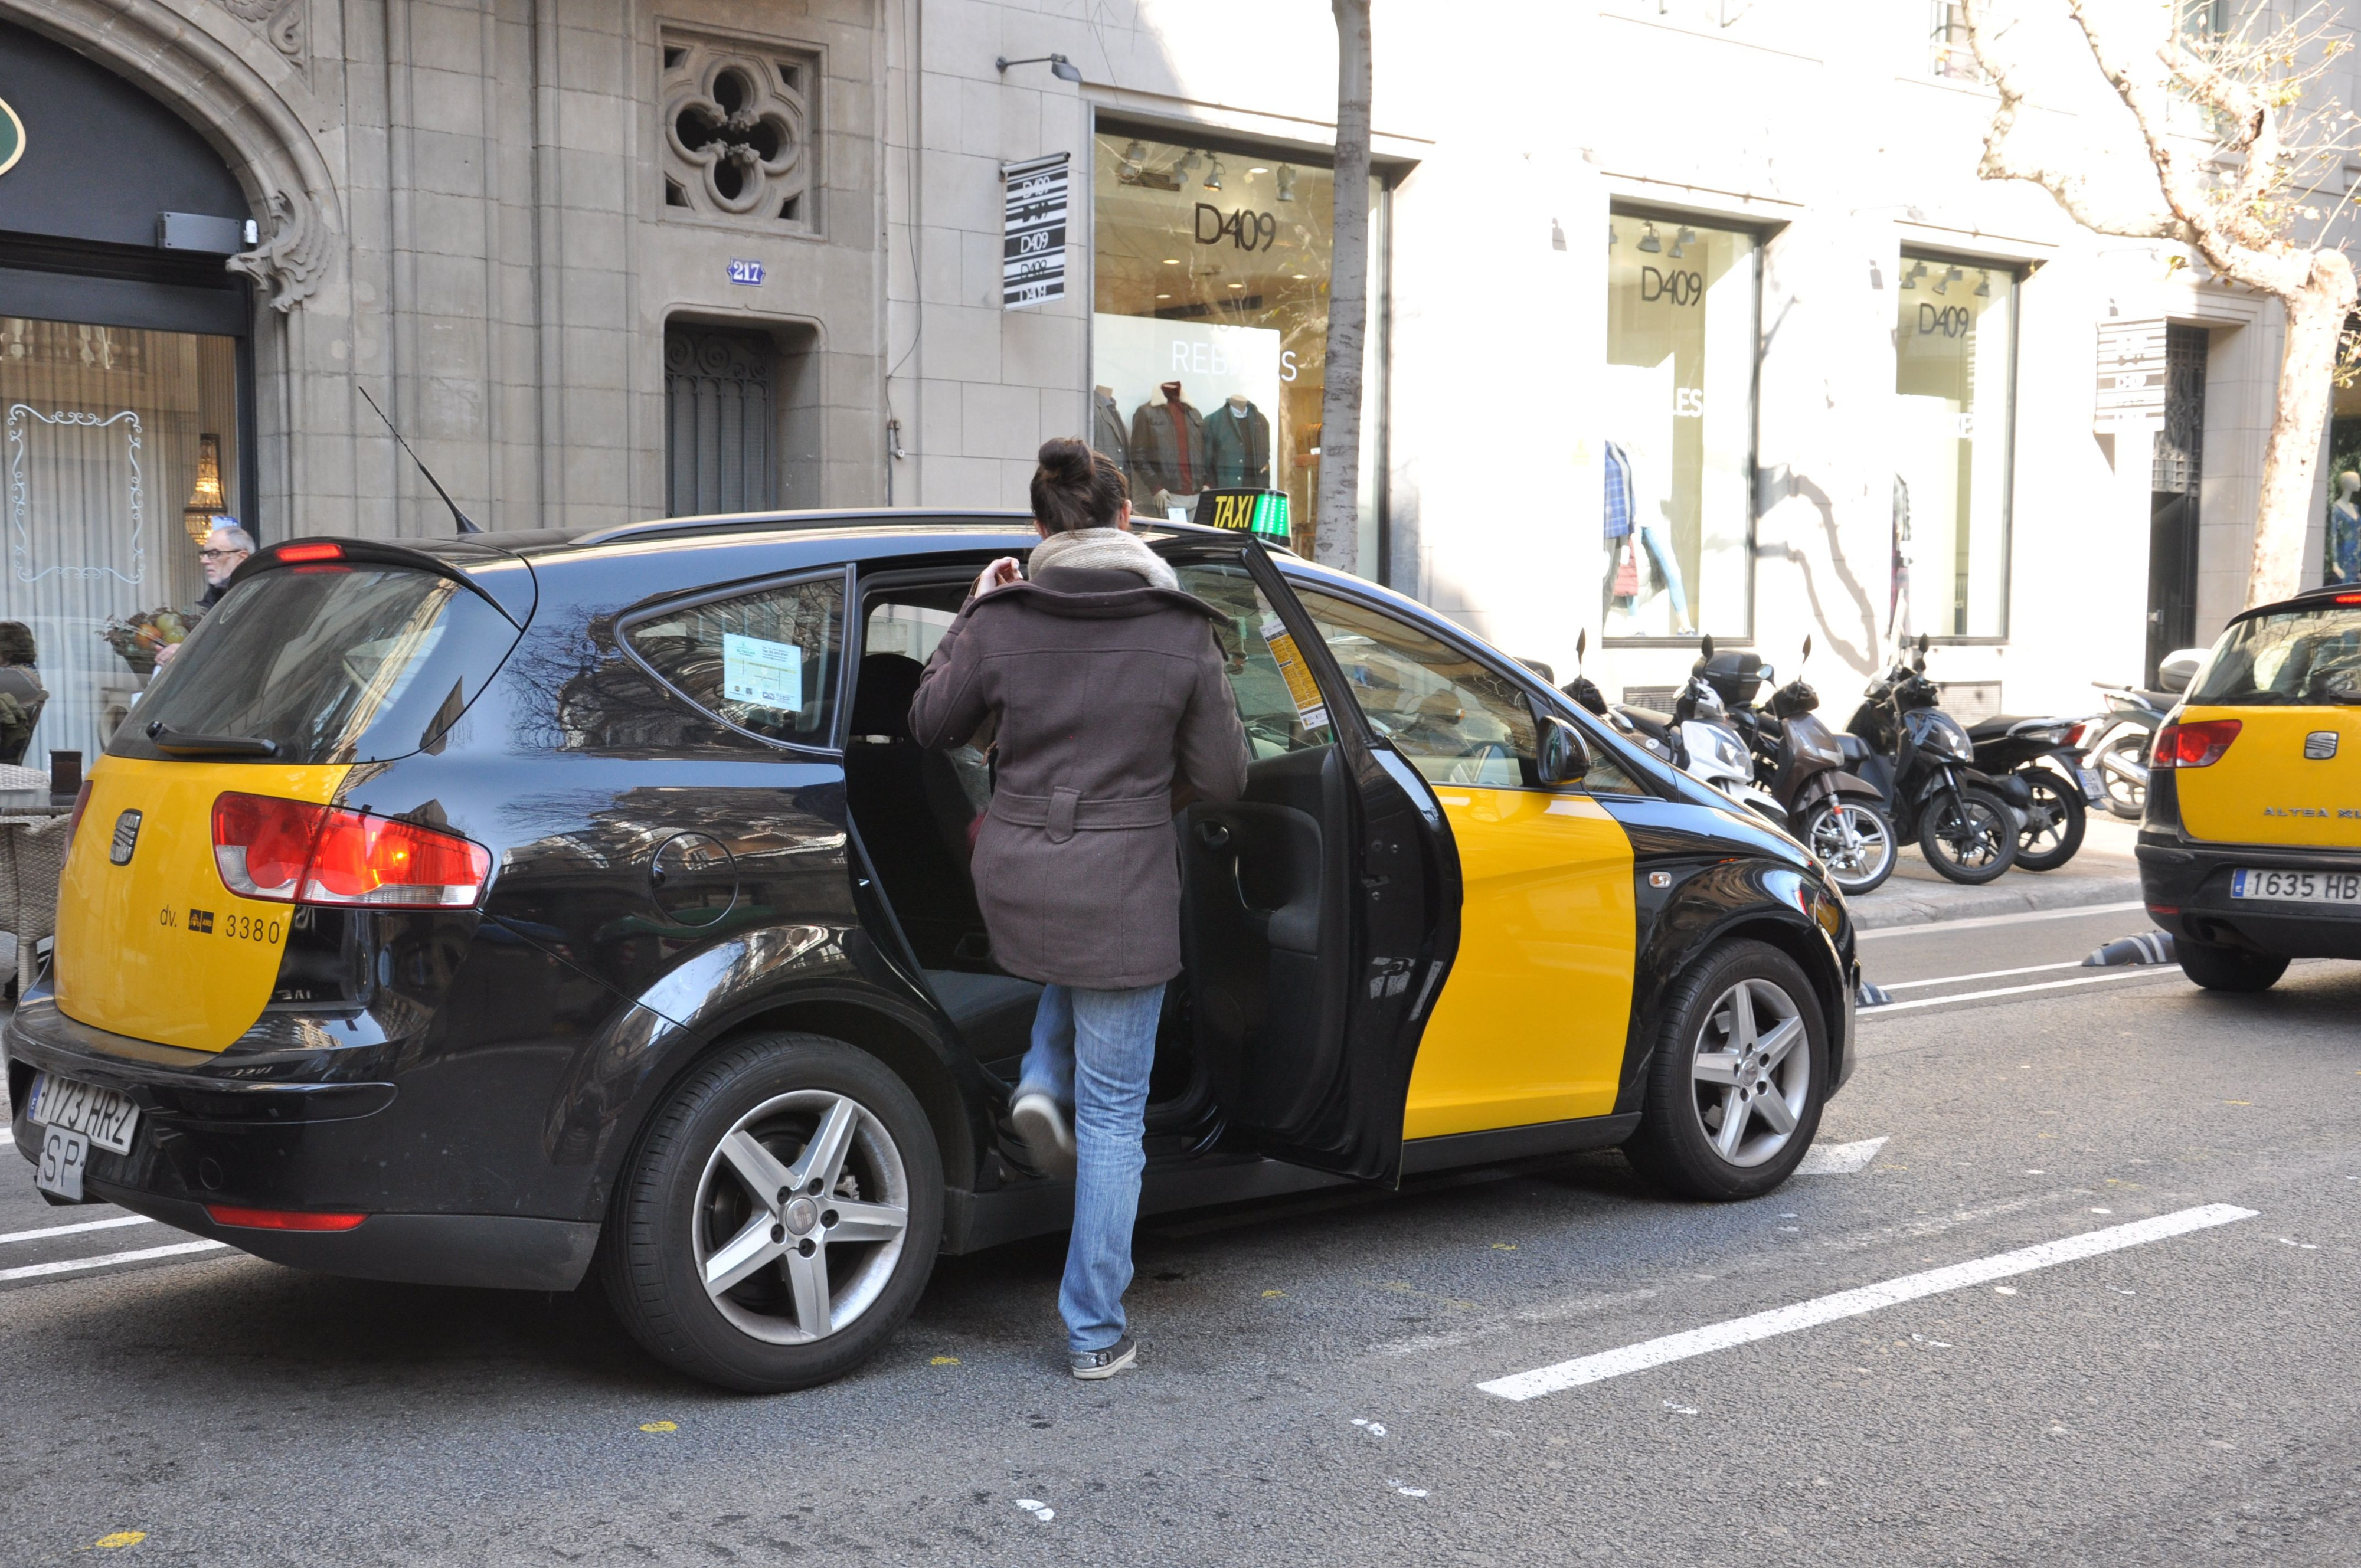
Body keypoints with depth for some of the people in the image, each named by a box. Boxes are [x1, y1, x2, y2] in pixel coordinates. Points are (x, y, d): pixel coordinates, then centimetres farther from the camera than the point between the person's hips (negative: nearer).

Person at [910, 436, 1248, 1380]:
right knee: (1113, 1115, 8)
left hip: (1013, 881, 3)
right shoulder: (1181, 633, -7)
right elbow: (1223, 781, -2)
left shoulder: (1001, 622, -5)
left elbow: (931, 725, 10)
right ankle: (1096, 1333, 13)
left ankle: (1042, 1085, 14)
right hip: (1122, 893, -2)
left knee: (1074, 971, 41)